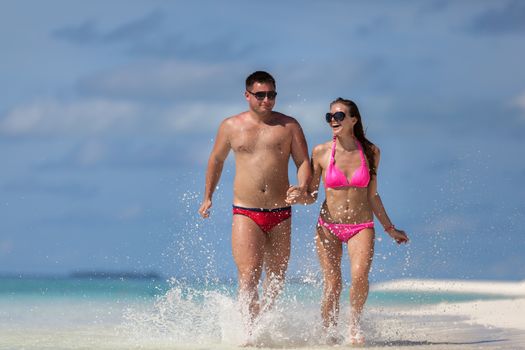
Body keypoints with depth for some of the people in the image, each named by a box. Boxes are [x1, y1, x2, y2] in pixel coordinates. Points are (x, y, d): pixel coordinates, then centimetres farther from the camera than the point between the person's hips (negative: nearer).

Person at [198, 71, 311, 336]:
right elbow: (216, 160, 22)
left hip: (280, 214, 2)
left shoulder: (288, 126, 6)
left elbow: (303, 162, 4)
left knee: (276, 280, 12)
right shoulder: (231, 126, 7)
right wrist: (208, 197, 24)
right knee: (248, 278, -16)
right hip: (245, 213, -2)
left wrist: (302, 187, -16)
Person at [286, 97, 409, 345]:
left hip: (362, 227, 0)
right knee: (332, 285, -6)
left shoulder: (370, 152, 0)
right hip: (328, 226, 0)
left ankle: (354, 324, 1)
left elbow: (372, 196, 11)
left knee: (360, 276, -23)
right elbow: (311, 195, 4)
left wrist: (389, 228, 16)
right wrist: (299, 196, -19)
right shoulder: (321, 152, -3)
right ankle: (329, 335, 13)